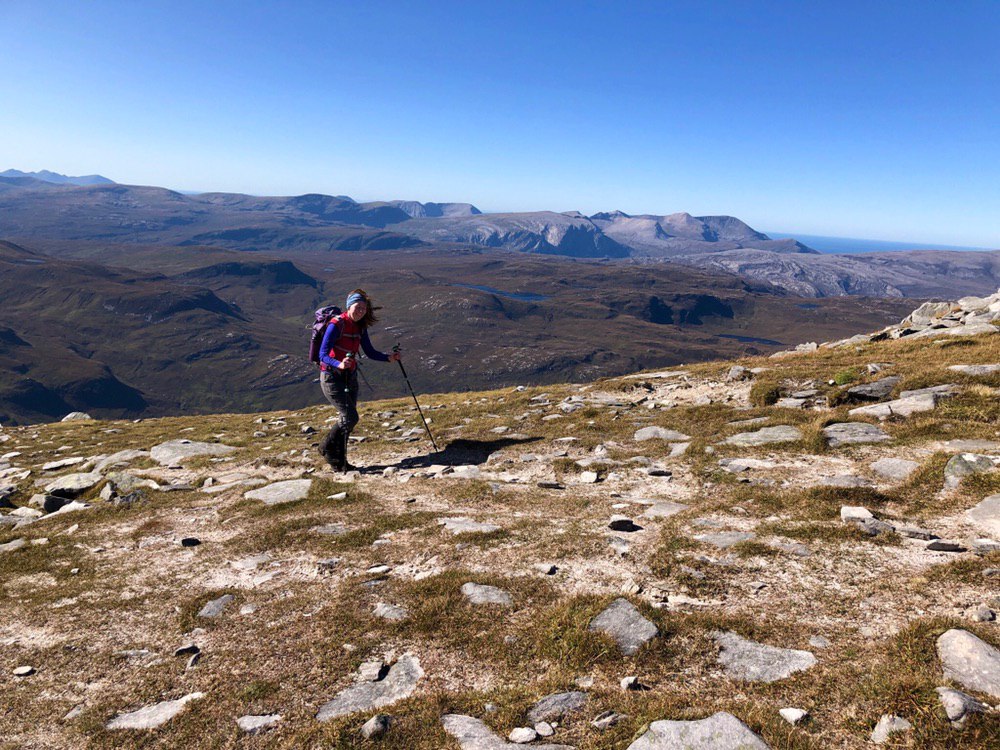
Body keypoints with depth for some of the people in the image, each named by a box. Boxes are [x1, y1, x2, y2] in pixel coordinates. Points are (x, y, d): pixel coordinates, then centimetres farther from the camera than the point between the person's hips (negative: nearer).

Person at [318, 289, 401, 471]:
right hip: (331, 377, -7)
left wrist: (389, 358, -8)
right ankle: (328, 447, 9)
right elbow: (323, 354, -24)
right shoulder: (336, 325, -19)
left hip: (350, 377, 7)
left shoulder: (360, 327, 3)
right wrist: (339, 365, -43)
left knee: (346, 419, 10)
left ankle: (339, 461, 23)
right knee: (350, 417, -14)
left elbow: (370, 352, 8)